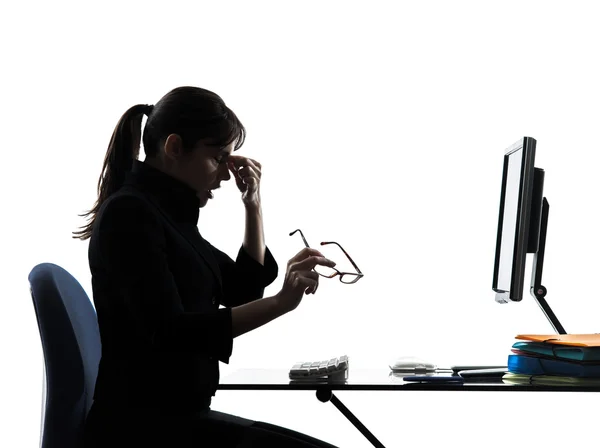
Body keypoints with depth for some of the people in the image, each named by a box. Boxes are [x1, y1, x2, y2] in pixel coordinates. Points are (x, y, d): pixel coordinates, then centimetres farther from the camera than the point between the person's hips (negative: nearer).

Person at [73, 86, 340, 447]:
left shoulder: (171, 213, 14)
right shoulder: (128, 213, -14)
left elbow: (243, 291, 21)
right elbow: (169, 333, -24)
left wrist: (253, 205, 10)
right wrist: (281, 302, -32)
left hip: (179, 417, 9)